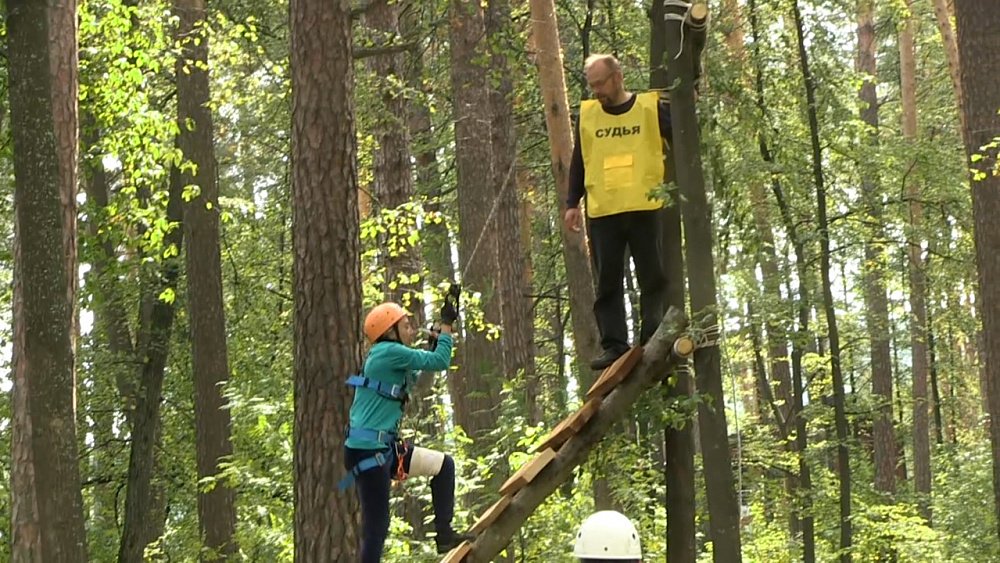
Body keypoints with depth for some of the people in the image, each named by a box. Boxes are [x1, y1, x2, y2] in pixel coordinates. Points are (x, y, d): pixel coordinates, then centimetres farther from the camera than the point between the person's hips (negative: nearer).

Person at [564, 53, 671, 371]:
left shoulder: (652, 108, 2)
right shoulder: (587, 115, 12)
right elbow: (578, 163, 16)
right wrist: (572, 204, 11)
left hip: (646, 210, -3)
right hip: (602, 214, 3)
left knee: (653, 278, 0)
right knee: (608, 283, 1)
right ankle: (613, 345, 2)